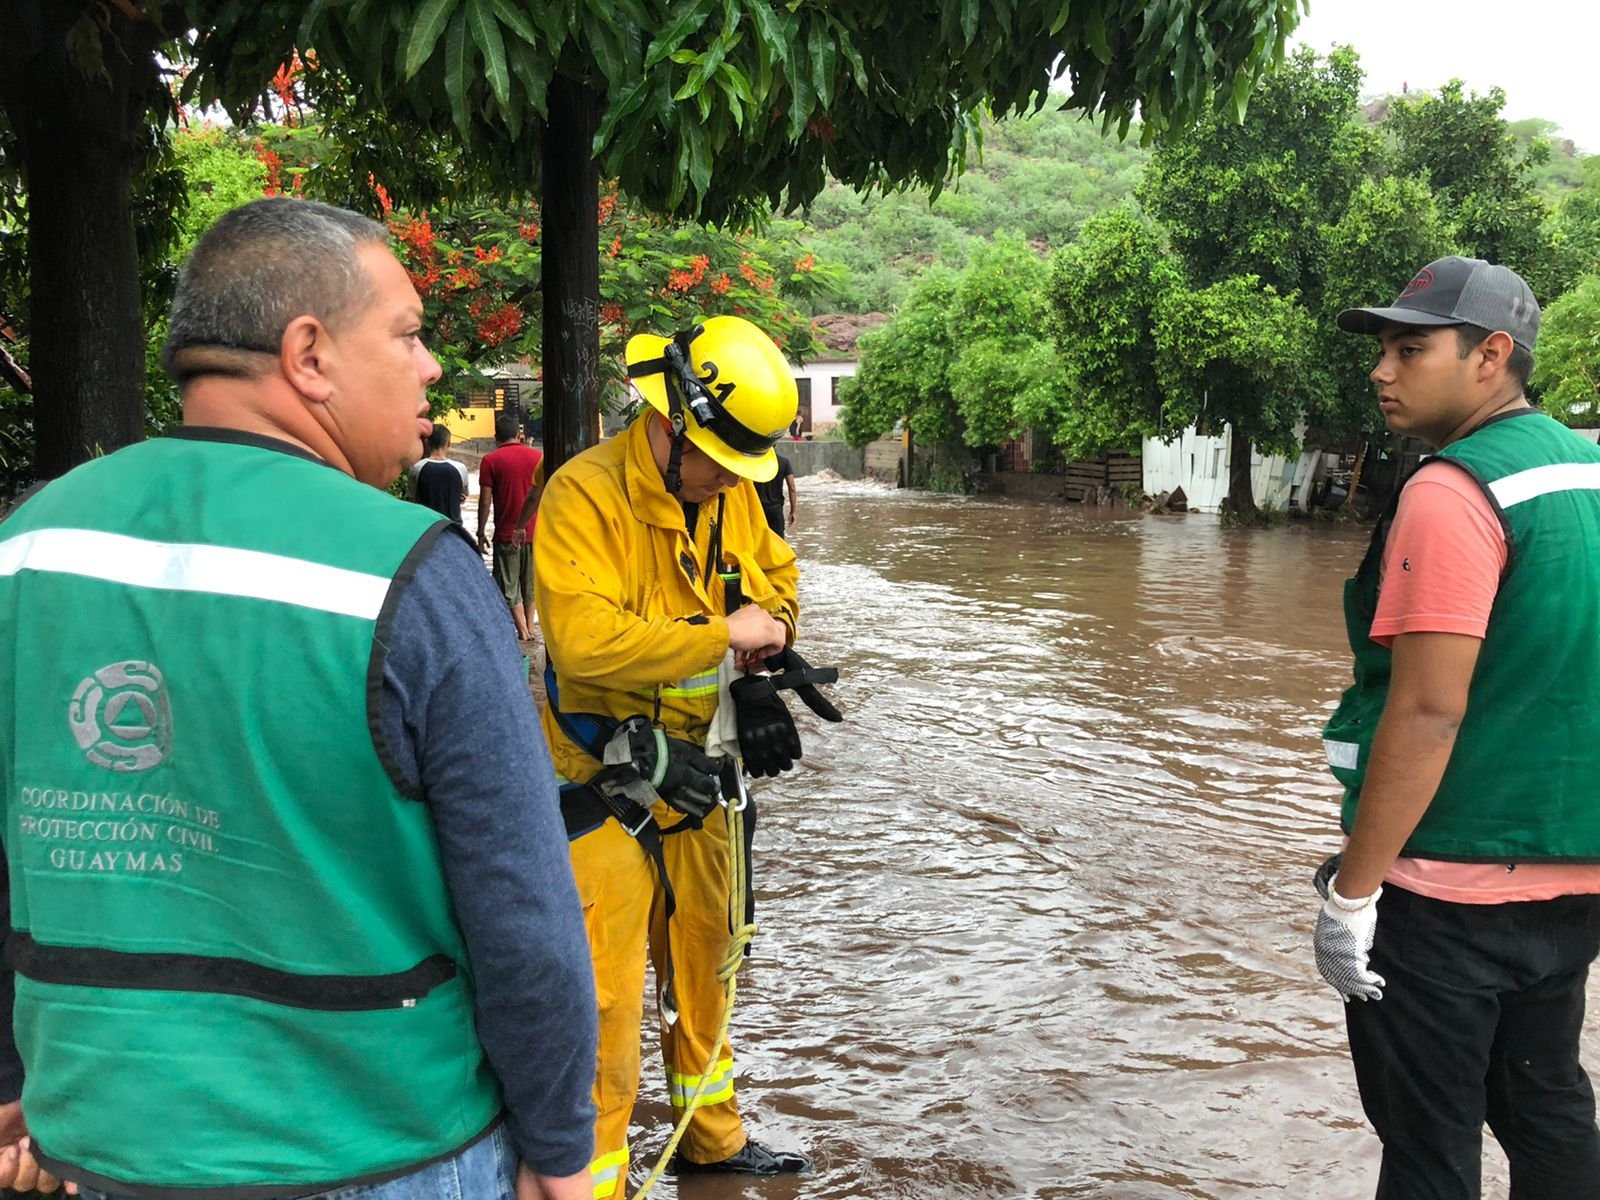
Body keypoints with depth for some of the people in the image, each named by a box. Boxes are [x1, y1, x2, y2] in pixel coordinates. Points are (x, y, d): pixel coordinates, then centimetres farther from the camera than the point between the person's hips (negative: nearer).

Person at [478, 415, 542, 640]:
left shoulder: (491, 460, -7)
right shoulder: (538, 456, 2)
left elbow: (485, 500, -8)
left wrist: (481, 533, 0)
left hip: (506, 533, -4)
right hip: (535, 531, 4)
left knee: (509, 585, 3)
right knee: (531, 582, 17)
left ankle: (522, 630, -3)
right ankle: (530, 626, 22)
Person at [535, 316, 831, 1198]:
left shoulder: (733, 493, 2)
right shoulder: (586, 493, -21)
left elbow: (776, 570, 21)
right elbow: (583, 637, -32)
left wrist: (770, 624, -2)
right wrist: (724, 636, -26)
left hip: (694, 774, 8)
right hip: (604, 786, -8)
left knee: (704, 965, 22)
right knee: (604, 995, -4)